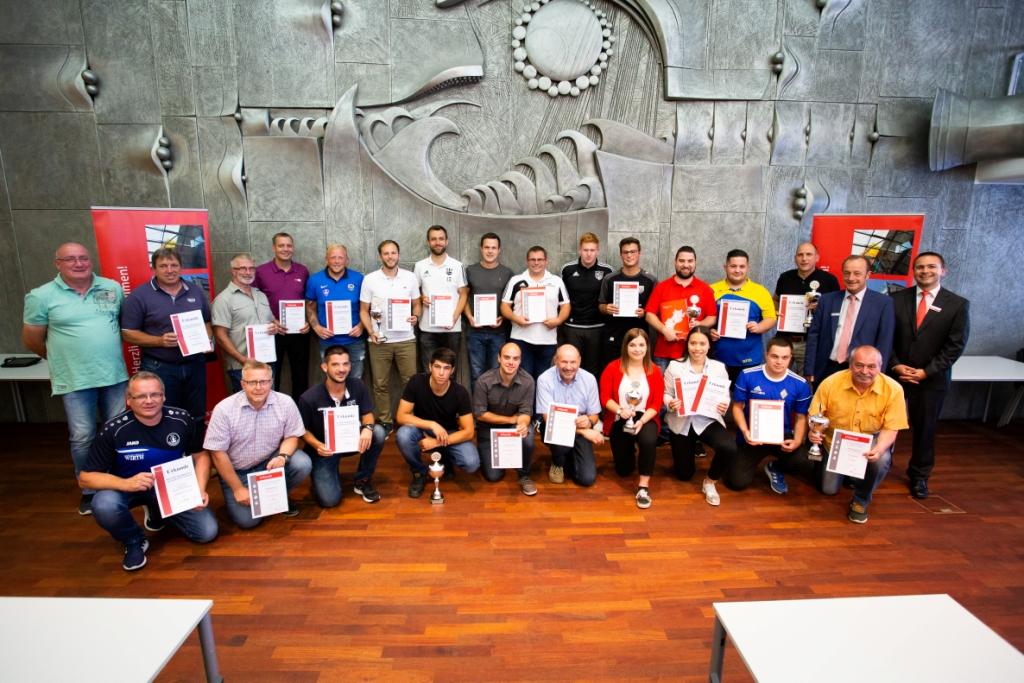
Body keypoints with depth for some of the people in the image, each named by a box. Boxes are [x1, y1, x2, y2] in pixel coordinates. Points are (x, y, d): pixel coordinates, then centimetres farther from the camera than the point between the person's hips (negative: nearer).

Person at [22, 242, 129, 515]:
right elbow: (31, 340, 4)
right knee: (82, 438, 4)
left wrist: (108, 355, 10)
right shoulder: (41, 296, -4)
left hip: (115, 375, 3)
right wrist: (61, 359, 12)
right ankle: (89, 491, 22)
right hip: (74, 380, -2)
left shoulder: (112, 288, 3)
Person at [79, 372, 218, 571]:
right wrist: (125, 484, -35)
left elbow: (201, 455, -3)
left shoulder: (181, 419, -16)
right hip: (128, 488, -1)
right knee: (104, 506, -36)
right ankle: (134, 542, -2)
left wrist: (200, 490, -19)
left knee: (207, 532, -9)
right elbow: (85, 477, -16)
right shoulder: (113, 429, -21)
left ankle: (157, 512, 21)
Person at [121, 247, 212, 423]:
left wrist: (207, 338, -5)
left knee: (197, 418, 13)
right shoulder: (139, 296, -6)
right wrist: (159, 341, -20)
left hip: (195, 365, 4)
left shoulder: (196, 291, 8)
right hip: (159, 368, -4)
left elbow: (207, 322, 16)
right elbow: (128, 333, -6)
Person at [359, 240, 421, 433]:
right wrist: (371, 332, -11)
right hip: (379, 341, 0)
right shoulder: (370, 279, 0)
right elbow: (363, 310, 3)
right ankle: (384, 422, 19)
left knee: (410, 381, 4)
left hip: (406, 339, 1)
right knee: (381, 384, 7)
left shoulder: (410, 277, 4)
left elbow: (416, 304, 11)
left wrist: (415, 316, -11)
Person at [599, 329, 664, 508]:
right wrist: (620, 410, -27)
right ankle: (631, 450, 45)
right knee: (623, 471, 8)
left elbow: (657, 403, -8)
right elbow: (605, 397, -9)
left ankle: (644, 486, -19)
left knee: (649, 440, -38)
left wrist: (641, 421, -23)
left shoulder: (654, 371, -4)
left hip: (645, 418, -1)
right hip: (619, 421, 1)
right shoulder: (613, 367, -7)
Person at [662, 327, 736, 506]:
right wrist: (670, 404, -25)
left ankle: (710, 482, 0)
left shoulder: (719, 367, -1)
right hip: (681, 422, 0)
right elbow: (666, 394, -3)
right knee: (684, 474, 8)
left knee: (729, 448, -32)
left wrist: (724, 407, -21)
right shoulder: (675, 365, -5)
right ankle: (690, 447, 46)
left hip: (708, 420, 0)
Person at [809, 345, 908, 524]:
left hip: (871, 440, -1)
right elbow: (815, 417, -12)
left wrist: (879, 448, -36)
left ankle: (861, 501, -6)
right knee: (829, 490, 4)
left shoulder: (893, 389, -20)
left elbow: (890, 428, -16)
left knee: (882, 460, -35)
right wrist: (813, 432, -35)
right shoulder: (830, 383, -22)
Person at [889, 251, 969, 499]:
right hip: (895, 374, 1)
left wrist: (926, 372, -11)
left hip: (932, 379, 0)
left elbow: (955, 346, -5)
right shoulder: (897, 299, 1)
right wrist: (896, 366, -9)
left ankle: (919, 476, 27)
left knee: (925, 428, 9)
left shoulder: (958, 305, -1)